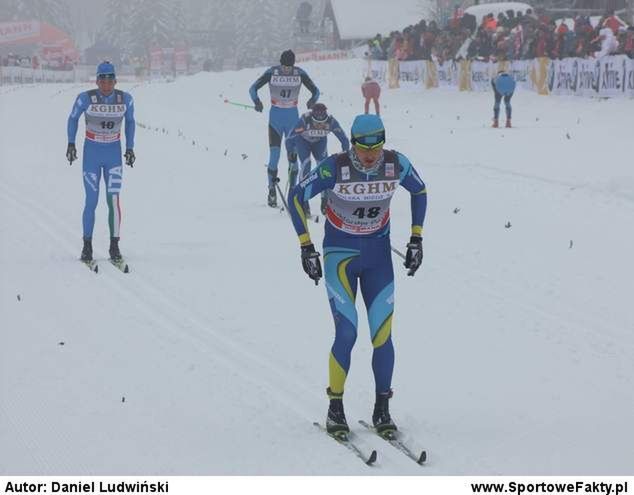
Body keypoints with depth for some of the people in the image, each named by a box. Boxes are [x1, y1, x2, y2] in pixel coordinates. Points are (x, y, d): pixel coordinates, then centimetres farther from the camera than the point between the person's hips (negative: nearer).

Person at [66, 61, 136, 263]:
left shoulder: (125, 99, -7)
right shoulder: (85, 98, -13)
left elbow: (130, 121, 11)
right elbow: (73, 118, 5)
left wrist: (130, 147, 8)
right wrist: (71, 144, 1)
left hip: (114, 153, 1)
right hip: (91, 153, -1)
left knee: (114, 200, -8)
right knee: (91, 201, -3)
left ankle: (114, 246, 1)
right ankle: (87, 246, 11)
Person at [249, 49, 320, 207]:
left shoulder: (300, 74, -6)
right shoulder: (271, 73, -9)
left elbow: (315, 91, 2)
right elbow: (253, 88, -4)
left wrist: (313, 100, -22)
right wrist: (257, 101, -25)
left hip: (293, 118, 1)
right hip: (275, 117, -1)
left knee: (293, 156, -1)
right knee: (274, 155, -10)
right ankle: (271, 192, -2)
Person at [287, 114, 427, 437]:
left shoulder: (396, 164, -13)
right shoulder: (334, 168, -22)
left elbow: (419, 191, 7)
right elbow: (296, 198, -10)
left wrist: (416, 238, 4)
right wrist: (306, 247, -12)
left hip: (379, 256, 3)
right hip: (340, 255, -3)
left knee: (383, 334, -4)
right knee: (346, 333, -13)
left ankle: (382, 410, 11)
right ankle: (335, 409, 3)